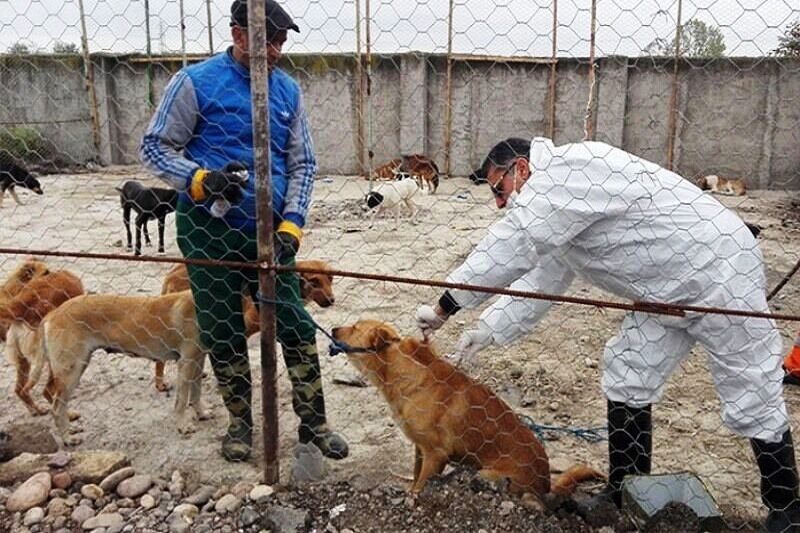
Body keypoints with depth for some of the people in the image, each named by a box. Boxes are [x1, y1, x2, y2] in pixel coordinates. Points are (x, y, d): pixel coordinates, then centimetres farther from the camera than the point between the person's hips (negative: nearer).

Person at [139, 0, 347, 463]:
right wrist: (200, 180, -21)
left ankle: (314, 422, 18)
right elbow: (155, 146, -2)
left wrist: (291, 224, -6)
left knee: (296, 325, 2)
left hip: (268, 230, 3)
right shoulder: (196, 82, -5)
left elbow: (303, 163, 6)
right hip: (209, 230, -2)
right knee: (223, 331, 8)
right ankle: (240, 421, 27)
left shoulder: (288, 90, 5)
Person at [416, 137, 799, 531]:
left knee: (751, 400, 1)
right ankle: (624, 493, 21)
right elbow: (541, 280, 9)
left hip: (720, 271, -10)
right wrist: (486, 331, 1)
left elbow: (510, 247, -30)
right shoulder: (559, 194, 10)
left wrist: (443, 308, -24)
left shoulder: (566, 170, -22)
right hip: (668, 290, 10)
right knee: (626, 377, 9)